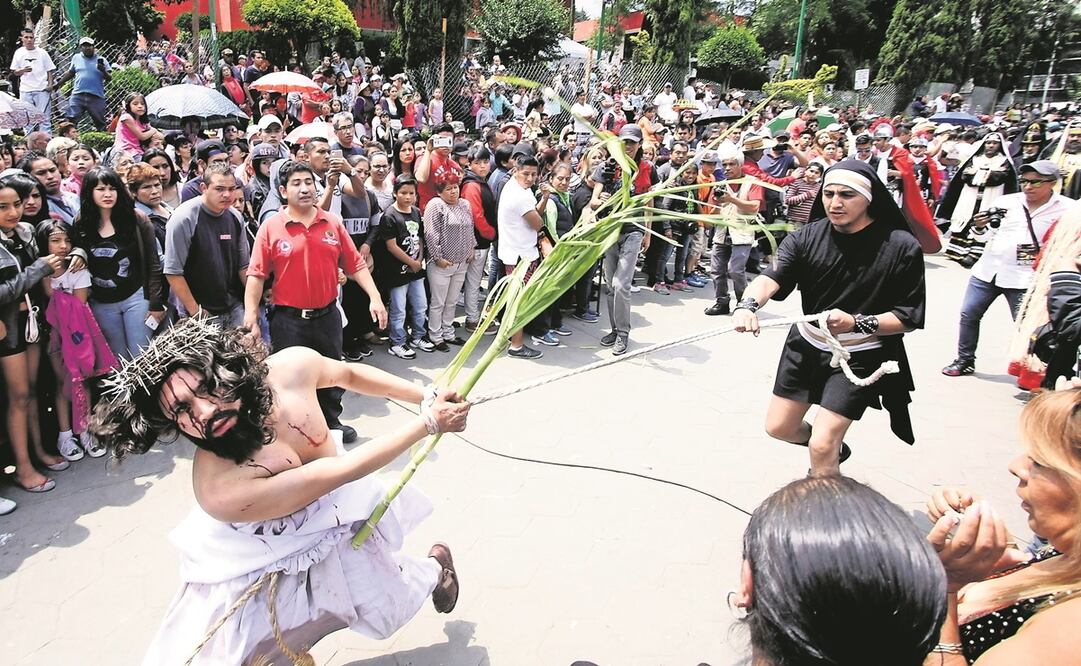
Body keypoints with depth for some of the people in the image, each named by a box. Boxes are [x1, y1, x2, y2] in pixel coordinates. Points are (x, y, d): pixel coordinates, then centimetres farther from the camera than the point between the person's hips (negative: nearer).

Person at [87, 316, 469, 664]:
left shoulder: (293, 365, -30)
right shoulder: (219, 491, -40)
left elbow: (351, 375, -7)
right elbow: (339, 472, -37)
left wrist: (426, 397, -4)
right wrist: (429, 423, -29)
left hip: (335, 508, 3)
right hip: (265, 554, -3)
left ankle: (436, 565, 49)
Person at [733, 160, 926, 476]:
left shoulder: (902, 247, -18)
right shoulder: (807, 238, -12)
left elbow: (909, 317, -15)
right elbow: (772, 277, -27)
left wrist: (857, 323, -31)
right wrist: (748, 304, -50)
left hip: (860, 356, -4)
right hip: (806, 344, 5)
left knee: (821, 445, -13)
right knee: (779, 428, 16)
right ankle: (834, 450, 49)